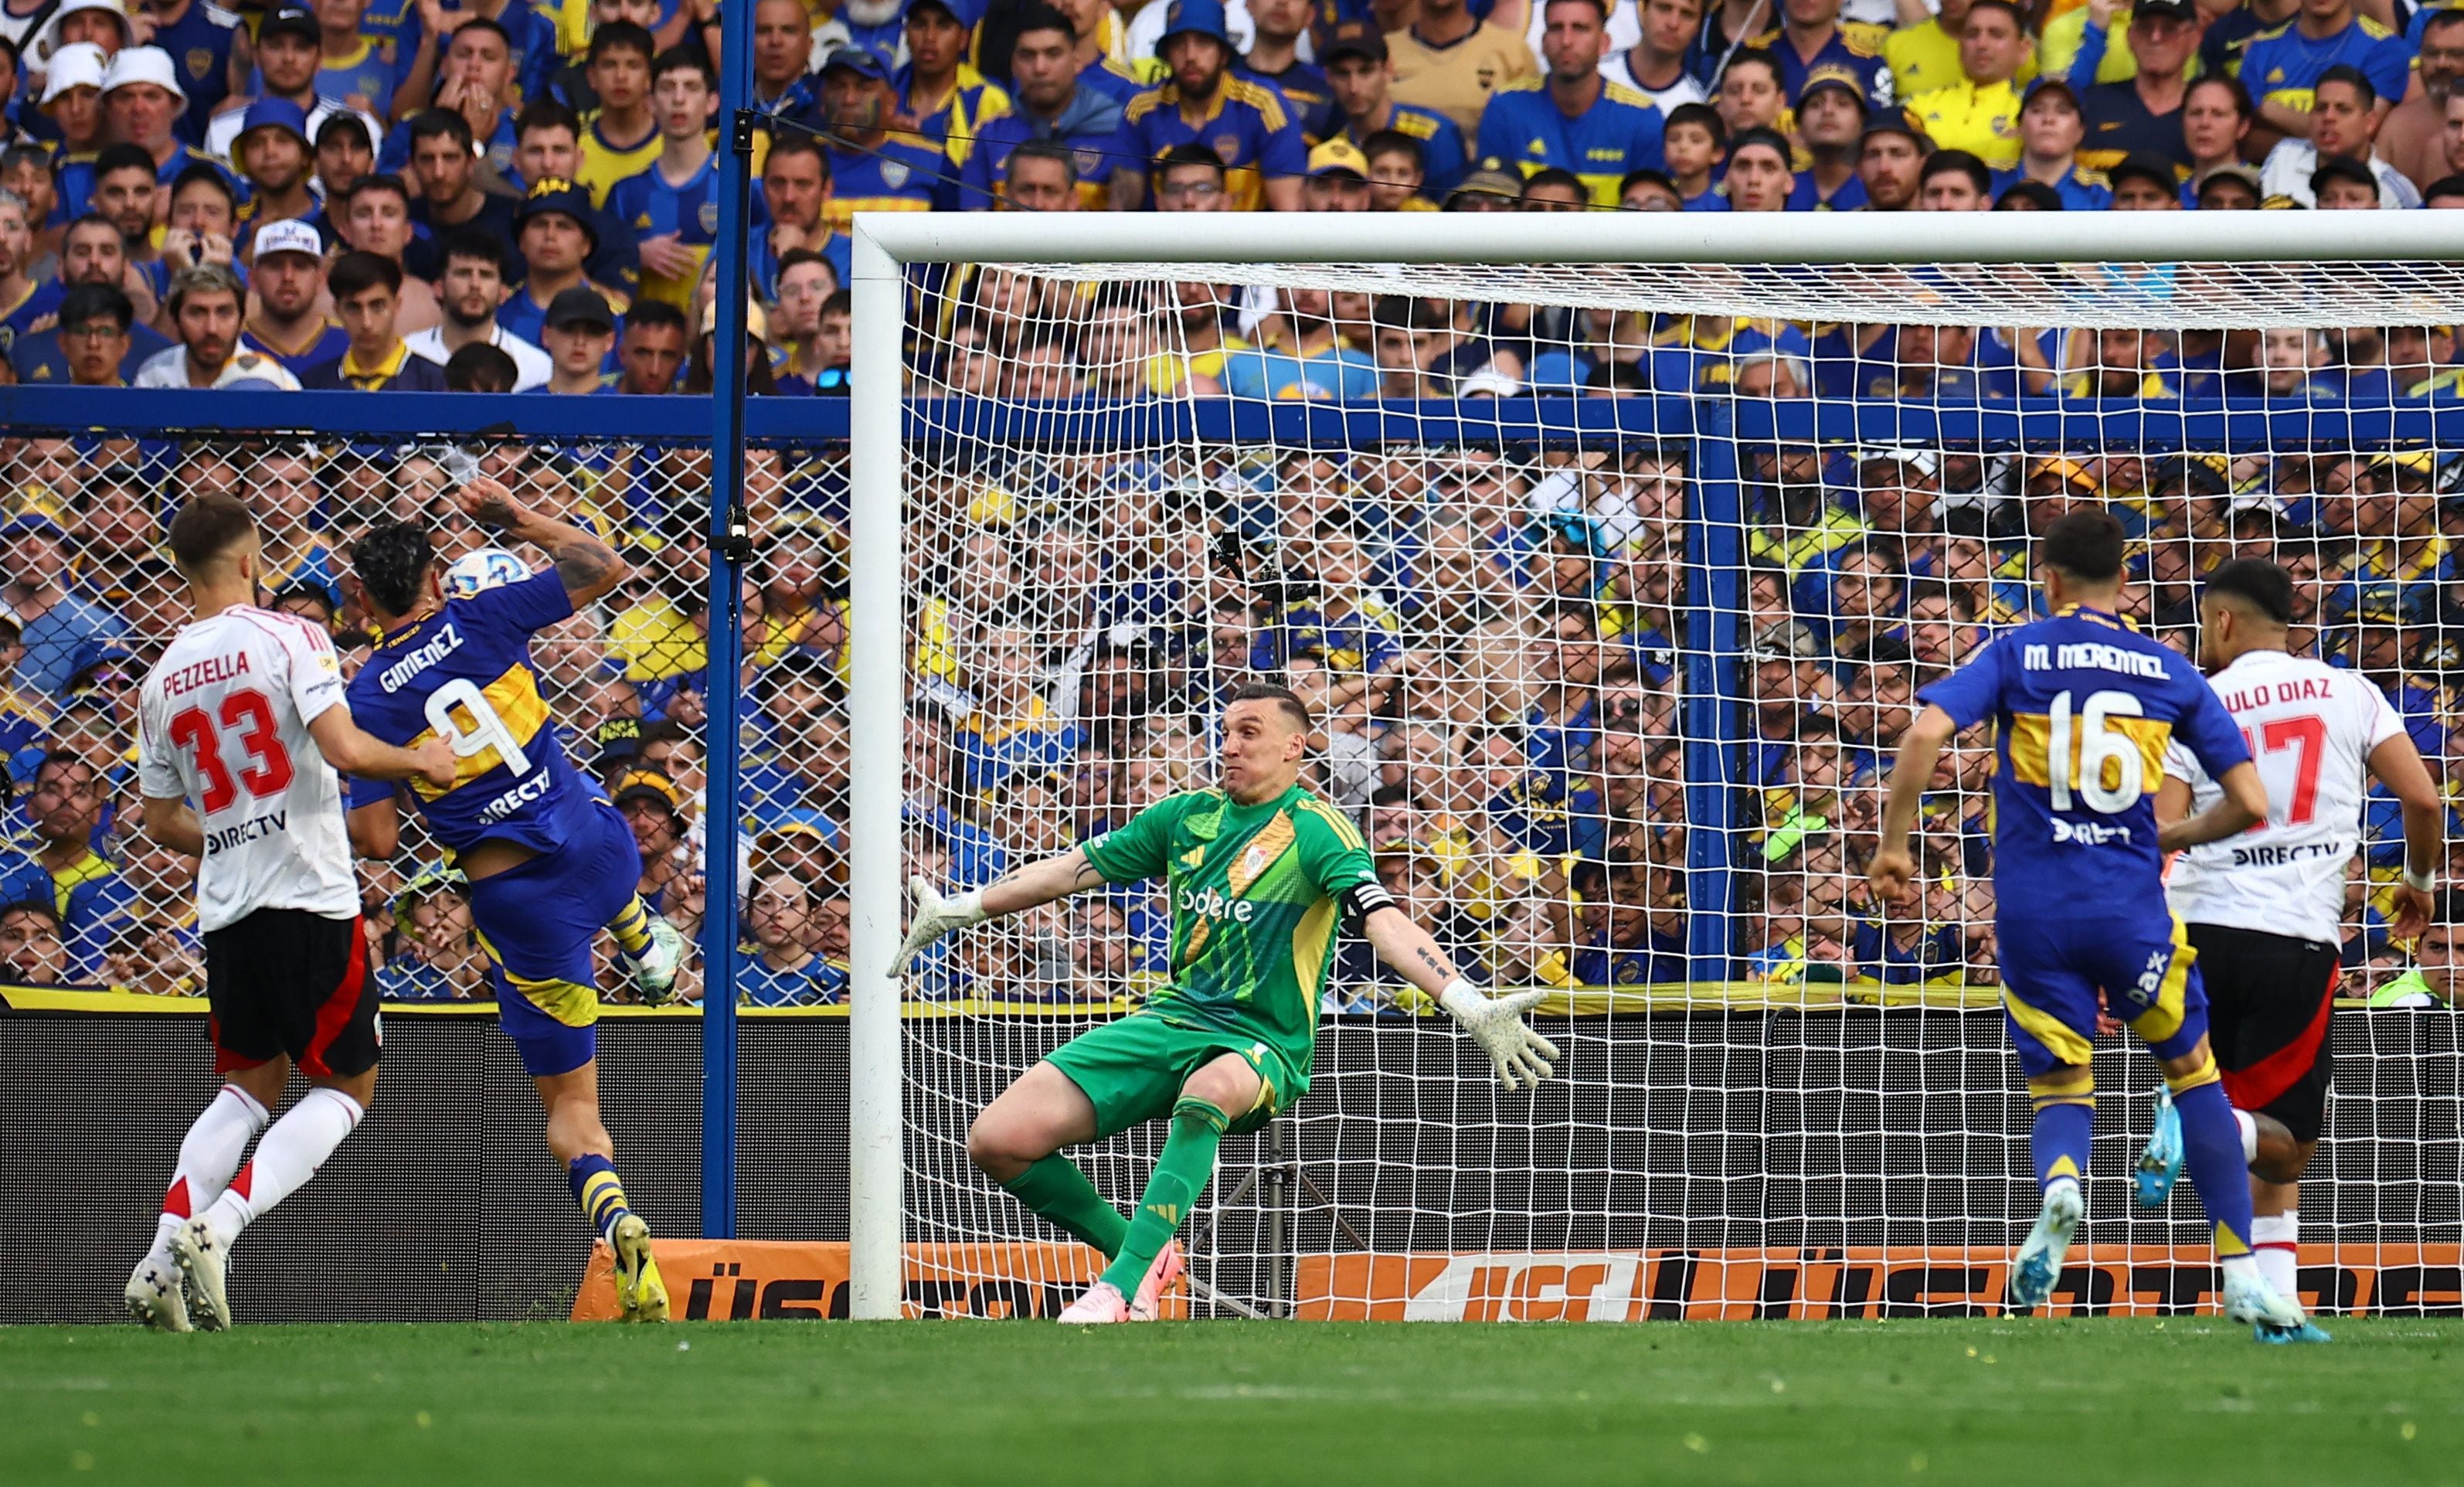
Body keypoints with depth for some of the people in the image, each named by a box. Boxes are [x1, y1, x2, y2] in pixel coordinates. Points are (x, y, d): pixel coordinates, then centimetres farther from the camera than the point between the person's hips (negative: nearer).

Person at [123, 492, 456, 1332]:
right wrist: (421, 762, -1)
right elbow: (344, 749, -19)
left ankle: (160, 1269, 4)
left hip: (226, 910, 5)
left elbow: (162, 822, 16)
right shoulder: (287, 638, -7)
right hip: (312, 900, -5)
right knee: (347, 1086, 7)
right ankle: (215, 1226, -12)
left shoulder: (161, 680, 9)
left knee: (249, 1087, 20)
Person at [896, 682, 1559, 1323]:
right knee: (998, 1140, -10)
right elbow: (1073, 870, 20)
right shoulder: (1186, 816, 10)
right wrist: (957, 910, 24)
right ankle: (1137, 1250, 10)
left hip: (1260, 1043, -6)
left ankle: (1123, 1287, -46)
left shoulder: (1316, 830, -8)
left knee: (1208, 1089, -44)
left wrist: (1468, 1006, -37)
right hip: (1172, 1017, 6)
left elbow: (1385, 923, -22)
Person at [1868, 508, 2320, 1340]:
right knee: (2193, 1071, 18)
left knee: (2060, 1089, 13)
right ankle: (2242, 1275, 10)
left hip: (2033, 910, 0)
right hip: (2131, 908, 0)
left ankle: (2060, 1186, -24)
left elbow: (1925, 734, -12)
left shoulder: (2016, 654, 4)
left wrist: (1893, 846, -2)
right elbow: (2249, 804, 7)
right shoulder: (2170, 672, 8)